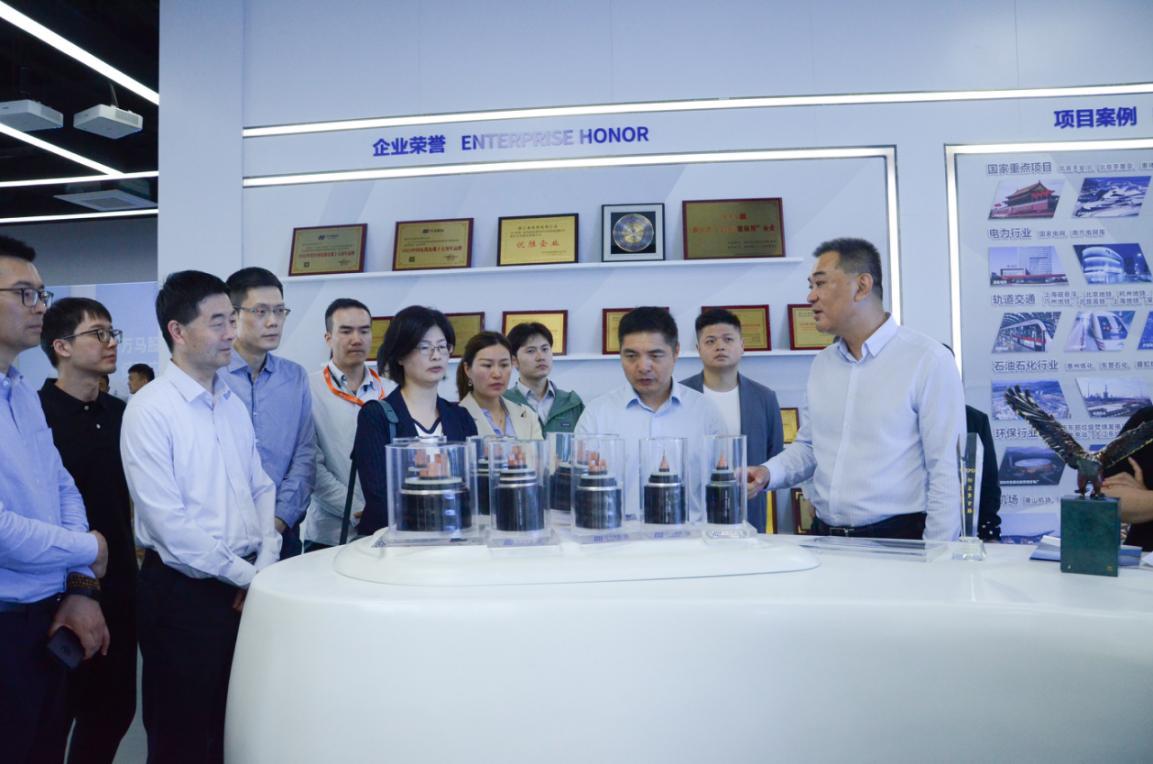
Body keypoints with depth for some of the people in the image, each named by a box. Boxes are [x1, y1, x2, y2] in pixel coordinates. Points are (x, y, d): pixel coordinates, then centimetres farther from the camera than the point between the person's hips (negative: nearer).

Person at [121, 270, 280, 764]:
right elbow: (168, 523, -18)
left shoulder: (233, 405, 8)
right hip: (183, 593, -6)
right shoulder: (149, 410, -14)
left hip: (245, 588, 6)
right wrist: (246, 575, -13)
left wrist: (264, 567, -3)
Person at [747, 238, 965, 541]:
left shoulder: (928, 360, -9)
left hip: (897, 538, -4)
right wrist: (769, 472, 0)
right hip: (824, 536, 4)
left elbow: (946, 471, -10)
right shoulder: (822, 364, 10)